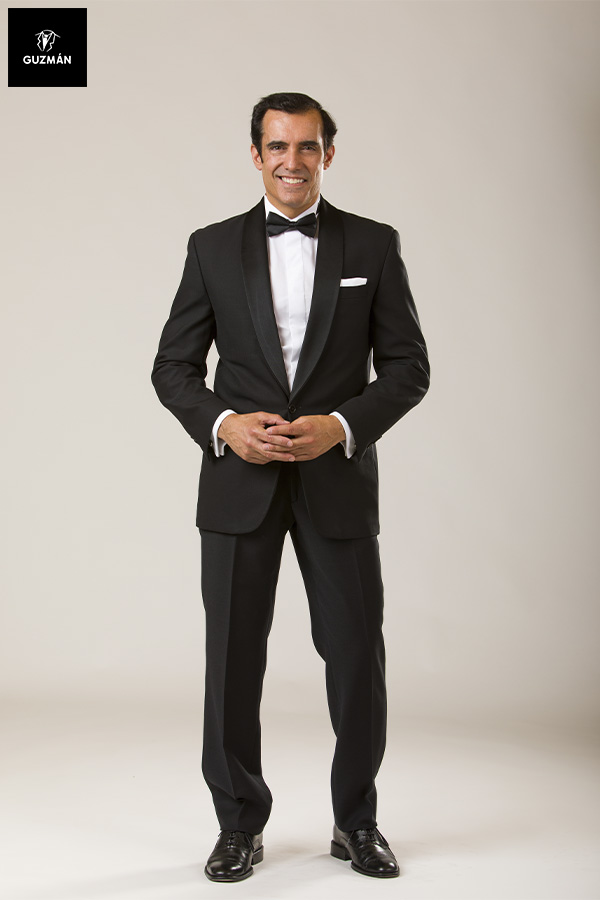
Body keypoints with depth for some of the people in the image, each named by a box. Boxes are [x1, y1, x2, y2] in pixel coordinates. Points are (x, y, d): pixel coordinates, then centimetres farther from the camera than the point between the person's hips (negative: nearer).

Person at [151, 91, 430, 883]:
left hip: (339, 481, 0)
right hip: (240, 482, 1)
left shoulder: (373, 245, 4)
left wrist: (341, 425, -14)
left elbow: (408, 367, 2)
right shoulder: (213, 247, 6)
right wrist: (225, 424, -13)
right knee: (233, 659, 4)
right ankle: (240, 825, 21)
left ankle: (356, 822, 24)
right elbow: (173, 366, 5)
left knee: (357, 656, 4)